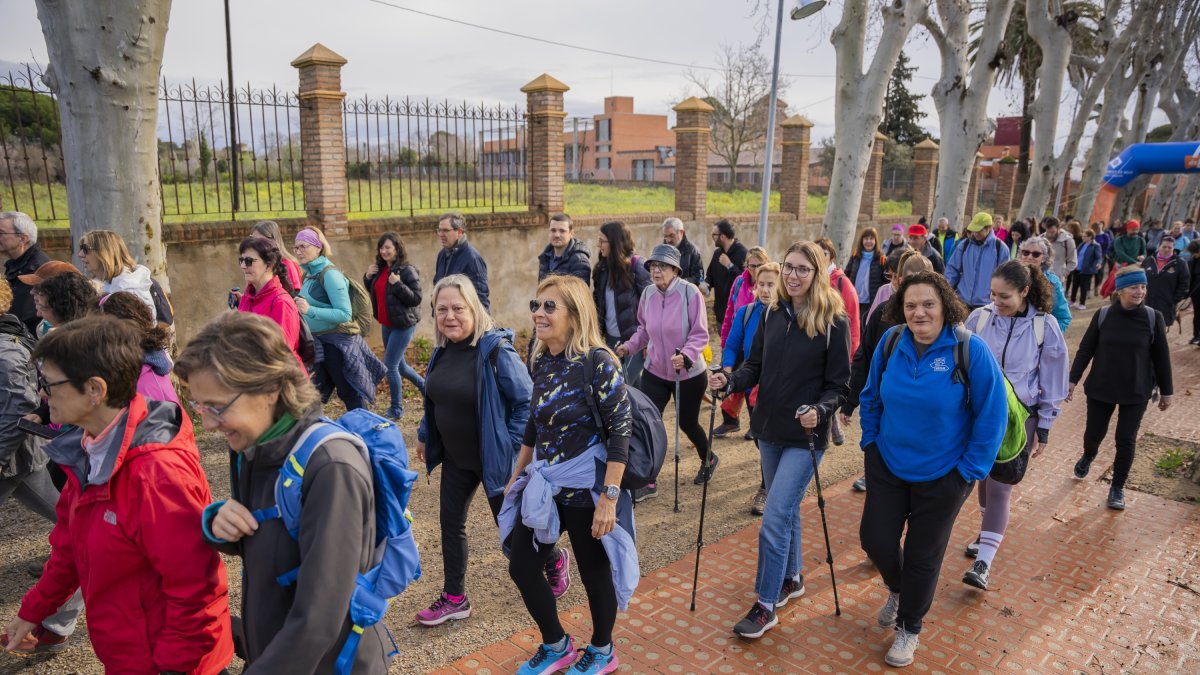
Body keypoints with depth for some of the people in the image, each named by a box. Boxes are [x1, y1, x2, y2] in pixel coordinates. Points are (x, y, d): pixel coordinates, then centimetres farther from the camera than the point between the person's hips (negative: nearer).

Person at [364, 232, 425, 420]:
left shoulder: (407, 270, -15)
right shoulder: (380, 269, 7)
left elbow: (416, 299, -18)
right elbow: (373, 292, 19)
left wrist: (398, 284, -27)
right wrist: (367, 277, 2)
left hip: (403, 325, -8)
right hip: (386, 324, 8)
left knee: (390, 365, -7)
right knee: (399, 365, 17)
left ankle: (396, 410, 6)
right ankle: (426, 387, 38)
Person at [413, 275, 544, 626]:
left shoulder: (496, 349, -23)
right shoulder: (443, 349, -1)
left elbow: (527, 400, -20)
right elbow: (434, 400, 14)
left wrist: (513, 446, -20)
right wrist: (424, 435, 16)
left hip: (493, 457, -6)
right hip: (456, 457, 6)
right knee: (450, 522, 10)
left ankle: (556, 561, 39)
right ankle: (454, 598, 28)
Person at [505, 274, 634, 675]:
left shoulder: (596, 361, -18)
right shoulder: (542, 361, 3)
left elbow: (621, 429, -19)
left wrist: (609, 498, -22)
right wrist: (516, 475, 20)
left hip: (586, 486, -7)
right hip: (543, 483, 7)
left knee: (594, 572, 11)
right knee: (521, 568, 11)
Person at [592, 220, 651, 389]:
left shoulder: (636, 266, -12)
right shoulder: (603, 267, 6)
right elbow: (598, 302, 13)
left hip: (634, 338, -6)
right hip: (611, 338, 6)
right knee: (633, 384, 14)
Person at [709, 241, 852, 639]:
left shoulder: (834, 321, -12)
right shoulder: (773, 313, 3)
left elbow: (839, 385, -10)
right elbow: (756, 366, 7)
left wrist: (819, 410, -29)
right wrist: (730, 380, -12)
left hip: (806, 435, -5)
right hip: (769, 429, 6)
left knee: (775, 519, -7)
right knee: (785, 510, 20)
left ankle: (765, 607, 7)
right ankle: (792, 579, 40)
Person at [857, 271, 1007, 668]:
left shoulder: (971, 349, -20)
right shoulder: (891, 343, -9)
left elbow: (992, 414, -13)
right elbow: (871, 397, 7)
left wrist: (971, 469, -12)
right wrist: (871, 441, 4)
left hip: (941, 475, -3)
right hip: (887, 464, 3)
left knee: (923, 555, 11)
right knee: (875, 538, 5)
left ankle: (909, 627, 36)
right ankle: (897, 589, 42)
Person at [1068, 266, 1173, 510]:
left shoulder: (1153, 317, -8)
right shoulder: (1102, 315, -9)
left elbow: (1161, 356, -1)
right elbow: (1085, 349, -1)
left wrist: (1166, 391, 3)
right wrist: (1073, 379, -3)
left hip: (1136, 392, 0)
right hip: (1100, 388, 0)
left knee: (1126, 440, 3)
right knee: (1094, 432, 11)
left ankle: (1117, 488, 21)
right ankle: (1088, 457, 46)